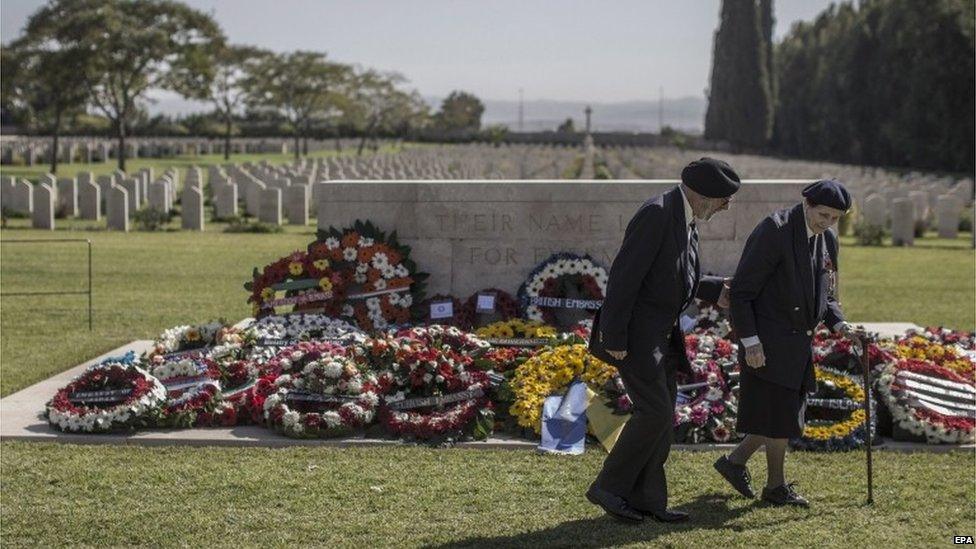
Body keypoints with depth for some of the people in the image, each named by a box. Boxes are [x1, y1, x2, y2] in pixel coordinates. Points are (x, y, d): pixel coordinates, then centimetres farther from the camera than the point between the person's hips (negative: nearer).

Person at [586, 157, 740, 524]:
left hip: (659, 335, 10)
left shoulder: (685, 218, 10)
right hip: (632, 334, -10)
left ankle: (646, 499, 15)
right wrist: (615, 340, -23)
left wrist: (715, 291, 14)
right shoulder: (657, 214, -20)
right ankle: (608, 487, 2)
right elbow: (624, 276, -23)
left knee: (662, 413, 9)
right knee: (655, 411, -10)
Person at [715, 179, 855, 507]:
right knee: (781, 414, -3)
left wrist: (838, 323, 0)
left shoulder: (827, 240, 9)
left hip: (798, 342, 8)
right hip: (769, 344, -8)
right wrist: (750, 340, -20)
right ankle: (776, 486, 11)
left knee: (785, 415, 11)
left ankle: (735, 462, 25)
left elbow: (825, 294, 20)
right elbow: (741, 291, -16)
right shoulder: (773, 231, -16)